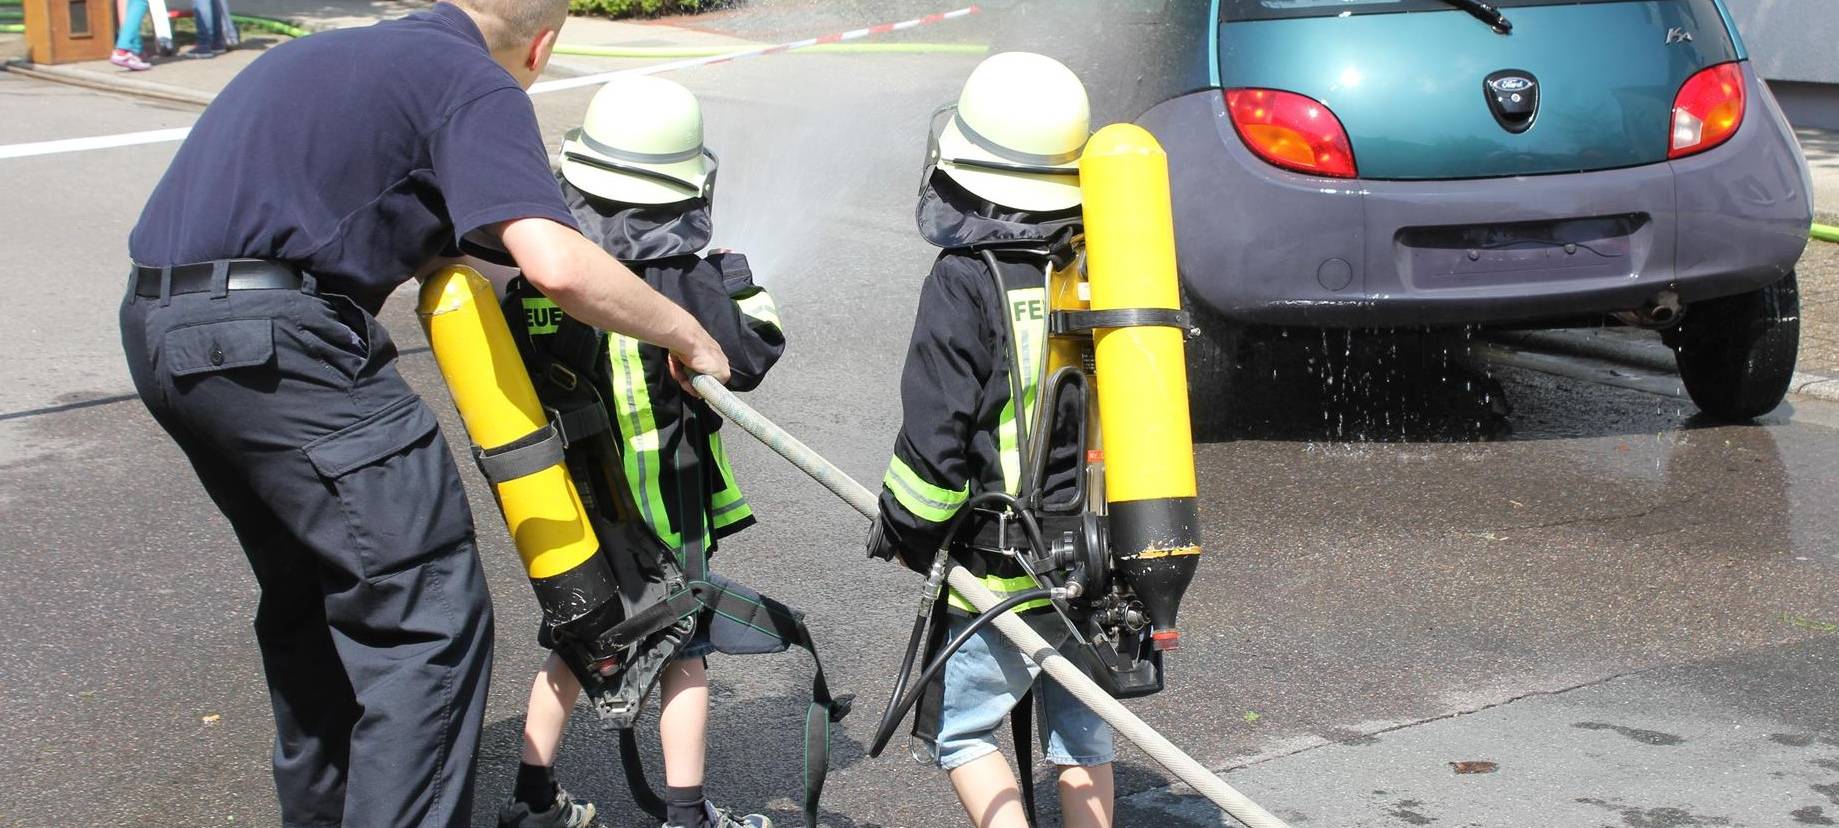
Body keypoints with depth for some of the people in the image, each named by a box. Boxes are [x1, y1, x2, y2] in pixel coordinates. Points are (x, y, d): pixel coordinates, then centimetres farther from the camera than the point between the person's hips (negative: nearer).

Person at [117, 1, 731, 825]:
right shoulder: (478, 85, -3)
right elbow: (556, 265, -17)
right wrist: (688, 337, -3)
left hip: (159, 326, 9)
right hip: (270, 344, -9)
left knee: (311, 596, 24)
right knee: (428, 615, -5)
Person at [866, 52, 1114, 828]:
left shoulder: (966, 284, -17)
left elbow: (934, 438, -18)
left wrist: (900, 531, -1)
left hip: (1001, 571, -6)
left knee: (960, 728, 10)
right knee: (1080, 728, 18)